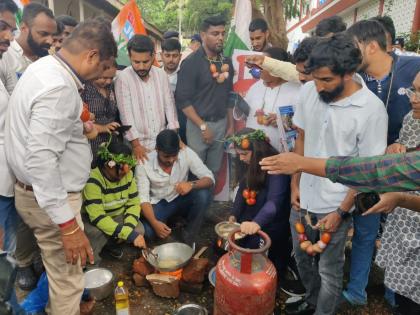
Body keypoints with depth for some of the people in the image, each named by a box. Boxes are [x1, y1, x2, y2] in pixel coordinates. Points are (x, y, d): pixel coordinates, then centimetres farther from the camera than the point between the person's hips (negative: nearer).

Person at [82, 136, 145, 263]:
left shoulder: (128, 175, -14)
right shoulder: (93, 181, -31)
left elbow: (134, 204, -9)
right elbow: (98, 217, -38)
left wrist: (129, 227, -28)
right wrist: (129, 234, -44)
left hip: (117, 216, 5)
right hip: (92, 220, -5)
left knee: (138, 230, -19)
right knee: (98, 233, -36)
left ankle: (110, 244, 11)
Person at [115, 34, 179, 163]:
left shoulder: (161, 74, 1)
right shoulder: (123, 78, -11)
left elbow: (169, 105, 2)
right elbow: (126, 114, -13)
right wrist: (136, 144, -18)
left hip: (163, 141, 4)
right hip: (139, 143, -3)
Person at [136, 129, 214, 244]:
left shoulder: (186, 153, -21)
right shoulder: (144, 163, -22)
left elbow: (210, 179, -21)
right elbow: (143, 198, -19)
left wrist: (192, 184, -42)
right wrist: (154, 222, -35)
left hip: (180, 199, 1)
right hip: (158, 204, -1)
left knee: (203, 194, -30)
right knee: (148, 231, -29)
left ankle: (189, 236, -8)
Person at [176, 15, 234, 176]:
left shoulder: (227, 62, 7)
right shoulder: (191, 62, -11)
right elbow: (183, 99, -15)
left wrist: (230, 124, 12)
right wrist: (202, 126, -15)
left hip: (221, 123, 5)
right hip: (199, 123, -5)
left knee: (214, 170, 13)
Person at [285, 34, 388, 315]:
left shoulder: (372, 109, -19)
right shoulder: (308, 92, -7)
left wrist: (341, 211, -11)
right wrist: (295, 184, 5)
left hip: (334, 206, -5)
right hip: (303, 198, 5)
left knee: (329, 272, 13)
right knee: (302, 257, 23)